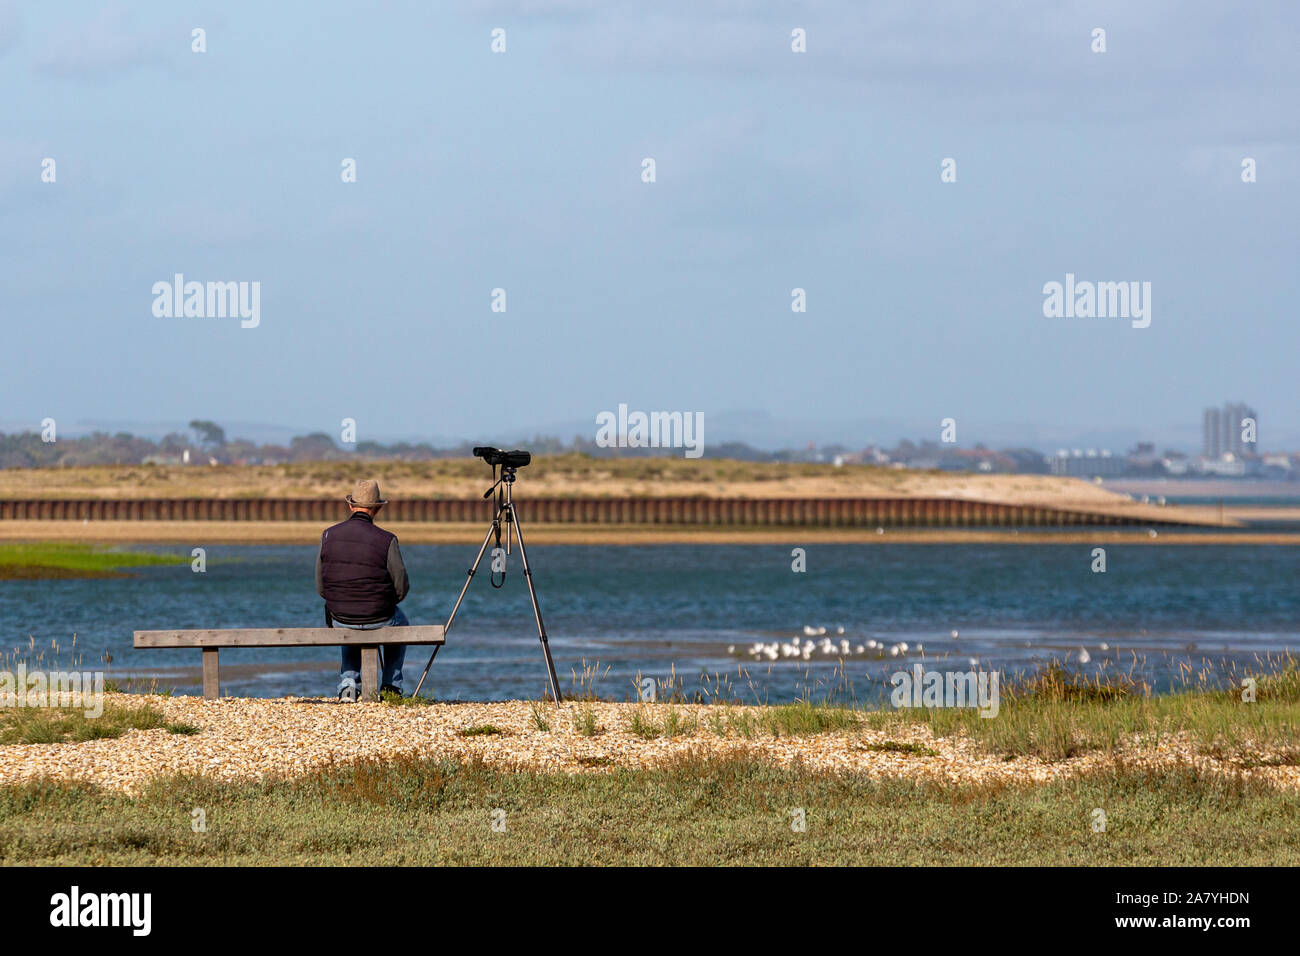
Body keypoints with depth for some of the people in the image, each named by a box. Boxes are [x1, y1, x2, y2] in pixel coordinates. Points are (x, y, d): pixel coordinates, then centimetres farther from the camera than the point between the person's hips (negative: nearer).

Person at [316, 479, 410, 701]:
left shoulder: (329, 536, -7)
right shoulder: (386, 541, -16)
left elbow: (320, 588, 0)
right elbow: (401, 589, -10)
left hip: (340, 617, 2)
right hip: (379, 619, -2)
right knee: (400, 625, 34)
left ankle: (348, 685, 22)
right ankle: (391, 686, 31)